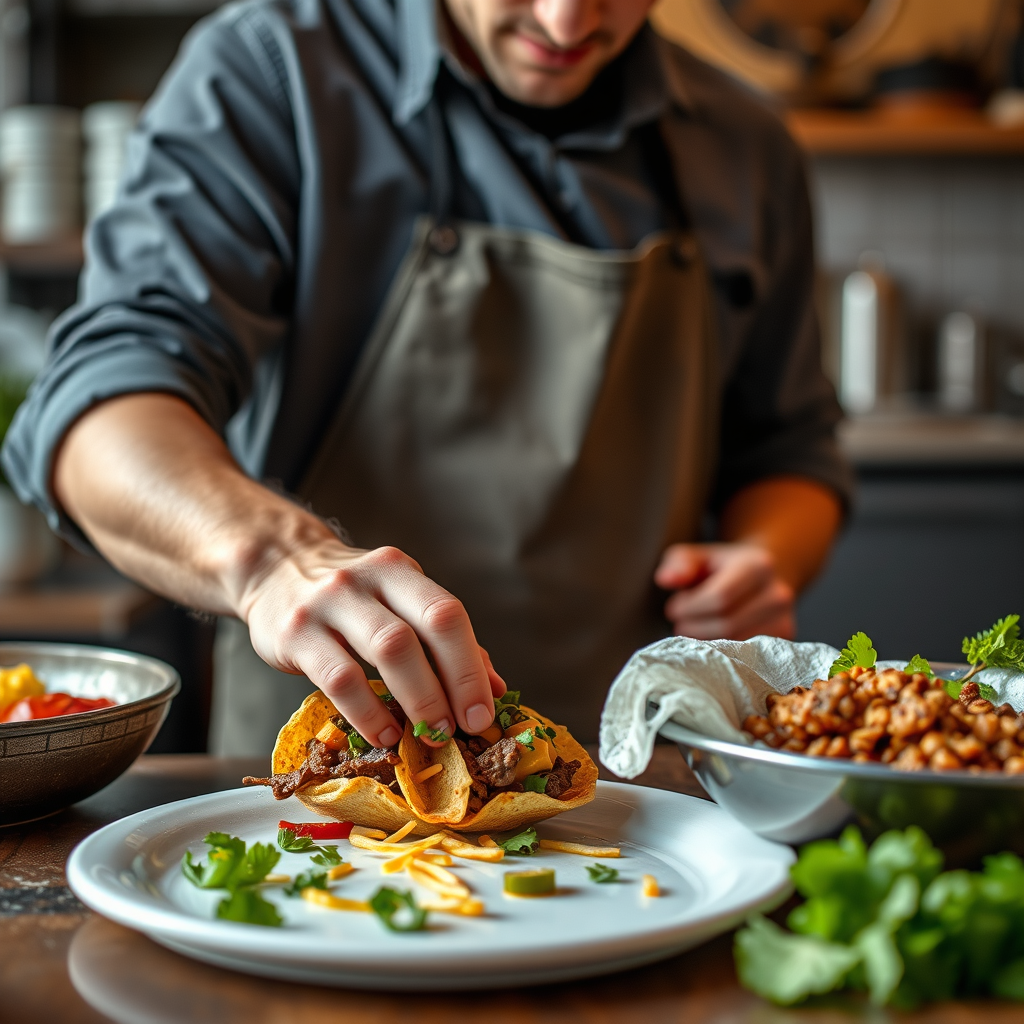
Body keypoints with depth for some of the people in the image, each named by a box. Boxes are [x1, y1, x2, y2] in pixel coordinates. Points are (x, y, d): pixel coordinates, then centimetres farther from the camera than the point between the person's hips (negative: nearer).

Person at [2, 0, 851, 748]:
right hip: (326, 755, -4)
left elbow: (788, 448, 19)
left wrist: (768, 558, -3)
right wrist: (270, 557, -38)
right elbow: (106, 388, -18)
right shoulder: (268, 71, -6)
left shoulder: (744, 149, 8)